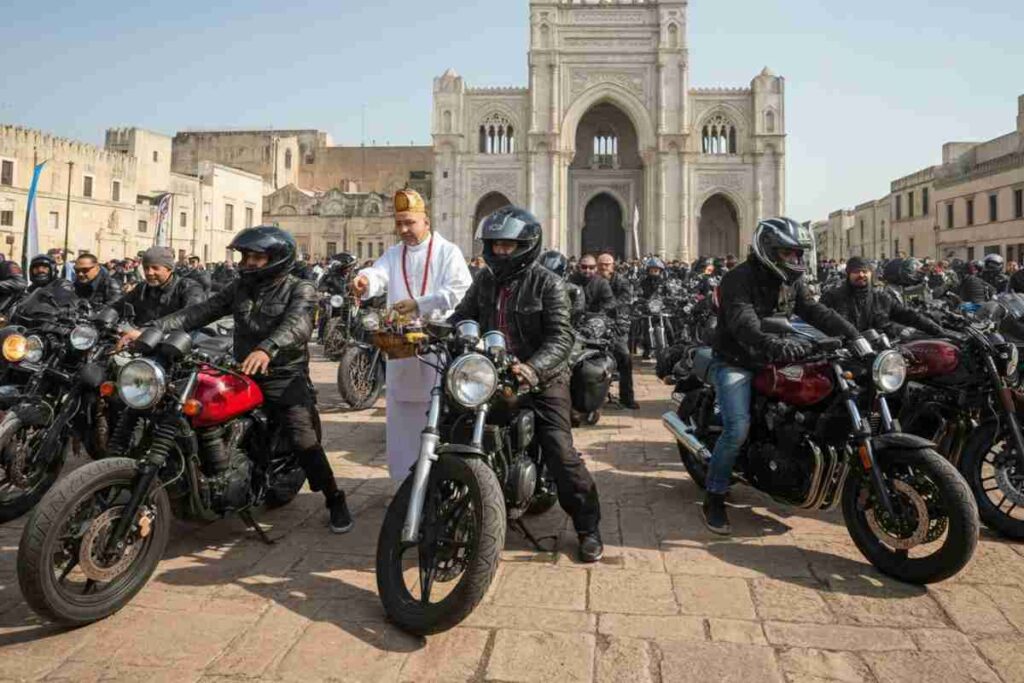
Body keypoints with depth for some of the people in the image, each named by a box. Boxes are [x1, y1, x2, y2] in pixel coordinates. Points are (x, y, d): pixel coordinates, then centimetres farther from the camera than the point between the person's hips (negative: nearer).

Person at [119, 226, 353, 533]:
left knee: (304, 441, -17)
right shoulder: (240, 288, 11)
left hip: (285, 379, -6)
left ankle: (335, 500, 2)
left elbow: (297, 325, -27)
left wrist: (267, 349, -47)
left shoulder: (300, 290, -7)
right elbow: (200, 311, 4)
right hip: (244, 375, 6)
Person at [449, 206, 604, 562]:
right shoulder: (485, 280, 10)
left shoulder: (547, 283, -8)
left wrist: (533, 368, -36)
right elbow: (463, 316, 7)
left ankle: (588, 527, 8)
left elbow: (561, 336, -18)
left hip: (541, 380, -5)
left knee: (561, 452, -11)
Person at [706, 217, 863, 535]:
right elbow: (744, 325, -34)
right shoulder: (738, 279, -19)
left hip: (771, 361, 8)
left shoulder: (792, 281, 7)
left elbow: (817, 312, -1)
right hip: (735, 362, -8)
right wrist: (776, 345, -52)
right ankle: (713, 498, -7)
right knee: (738, 428, -22)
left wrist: (855, 335, -16)